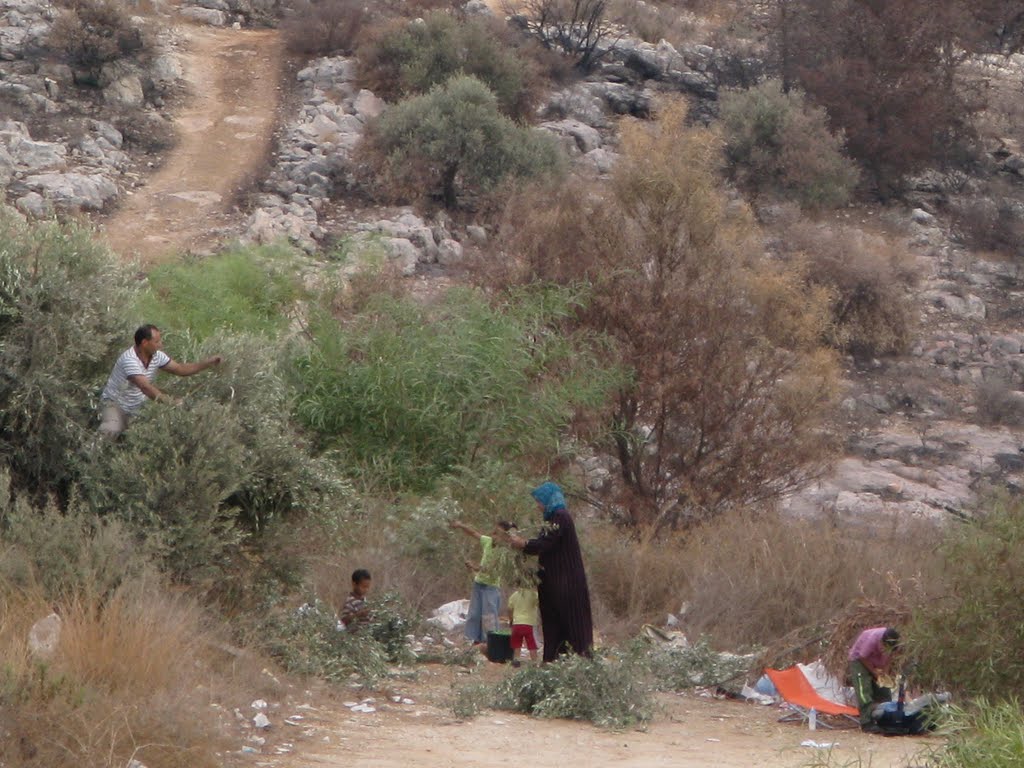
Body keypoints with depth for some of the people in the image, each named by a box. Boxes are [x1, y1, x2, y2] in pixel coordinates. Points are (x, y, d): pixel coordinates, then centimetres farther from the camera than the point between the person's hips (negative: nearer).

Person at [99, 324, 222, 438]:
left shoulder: (157, 356, -6)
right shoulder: (129, 359, -31)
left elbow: (180, 369, 4)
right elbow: (146, 388, -38)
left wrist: (208, 363, -6)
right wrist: (171, 402, -43)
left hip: (137, 407, 8)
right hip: (115, 404, -8)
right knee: (111, 431, -34)